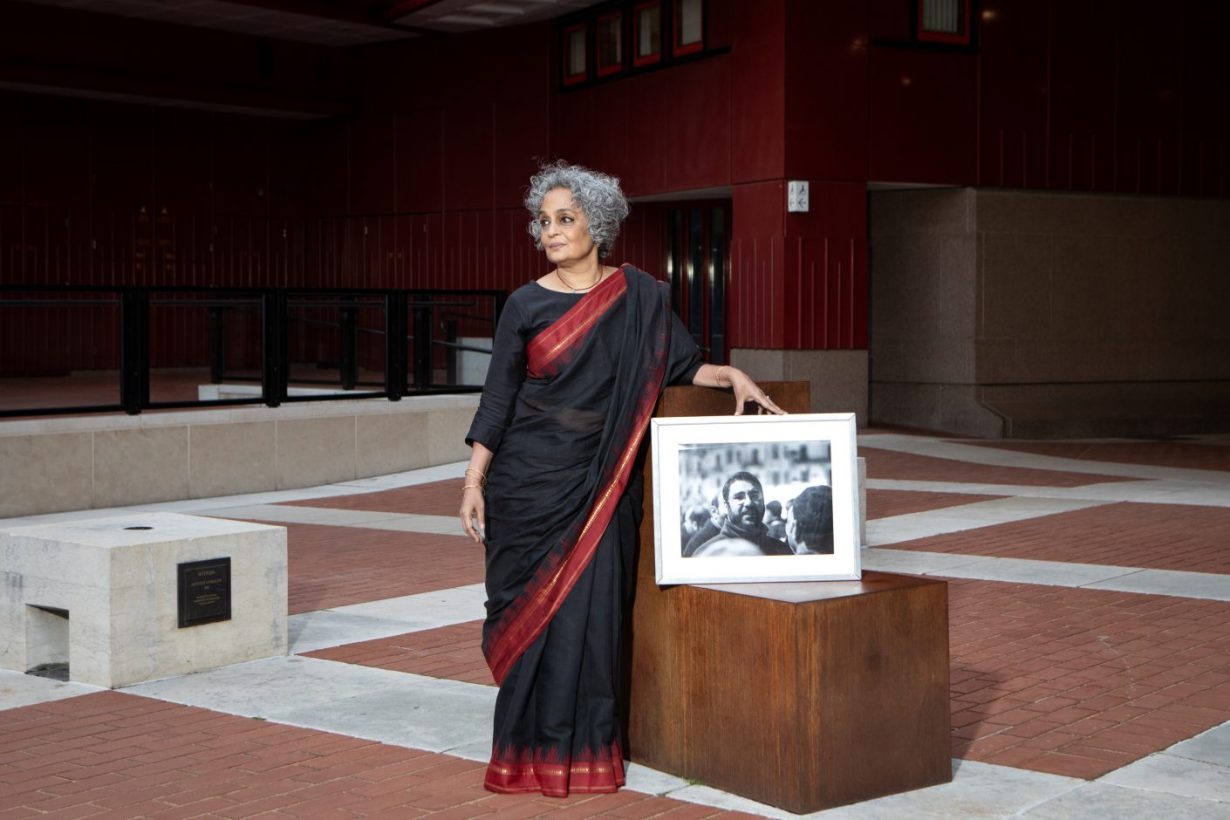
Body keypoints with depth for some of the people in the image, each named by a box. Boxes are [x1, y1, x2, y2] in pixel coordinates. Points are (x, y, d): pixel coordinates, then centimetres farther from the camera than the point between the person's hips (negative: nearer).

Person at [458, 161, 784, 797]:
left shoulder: (640, 295, 3)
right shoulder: (526, 305, 0)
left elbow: (681, 364, 12)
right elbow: (498, 399, 2)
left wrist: (731, 375, -7)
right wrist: (473, 483, -2)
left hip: (600, 483, 1)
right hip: (530, 481, 0)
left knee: (591, 608, -3)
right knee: (531, 610, 2)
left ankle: (583, 750, 10)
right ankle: (529, 749, 14)